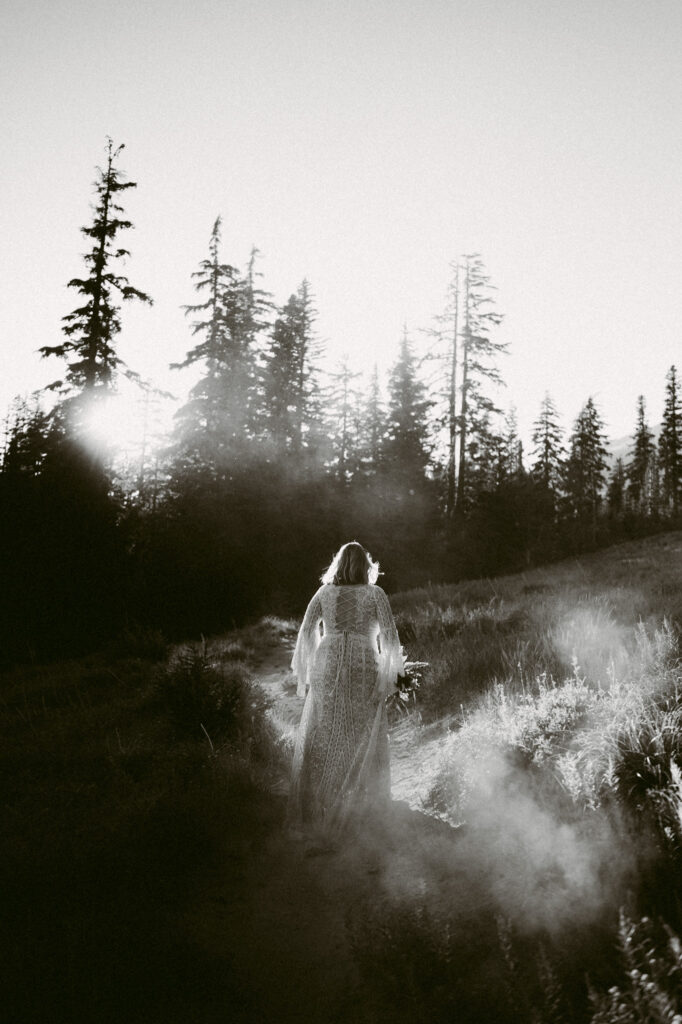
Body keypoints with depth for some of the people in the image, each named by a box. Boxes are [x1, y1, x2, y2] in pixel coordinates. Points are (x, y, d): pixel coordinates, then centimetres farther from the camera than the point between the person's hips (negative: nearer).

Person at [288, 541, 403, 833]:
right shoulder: (375, 594, 4)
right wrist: (391, 673, 6)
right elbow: (389, 635, -1)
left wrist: (303, 676, 12)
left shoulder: (324, 593, 9)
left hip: (327, 666, 2)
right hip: (364, 668, -2)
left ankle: (314, 809, 5)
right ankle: (366, 808, 6)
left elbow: (306, 632, 6)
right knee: (365, 742, 6)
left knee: (319, 740, 7)